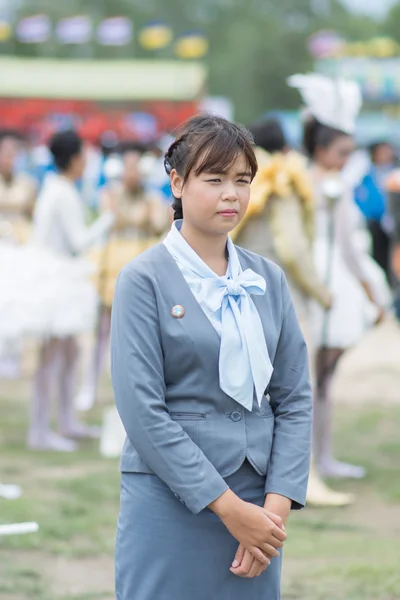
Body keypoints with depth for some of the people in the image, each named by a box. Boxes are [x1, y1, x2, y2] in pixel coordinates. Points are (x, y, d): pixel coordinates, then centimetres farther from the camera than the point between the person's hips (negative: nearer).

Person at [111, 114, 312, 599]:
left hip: (257, 506, 4)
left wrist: (277, 503, -6)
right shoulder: (144, 280, -6)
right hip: (169, 502, -4)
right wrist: (229, 506, -14)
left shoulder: (267, 279, 9)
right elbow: (142, 410, -12)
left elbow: (295, 398, 7)